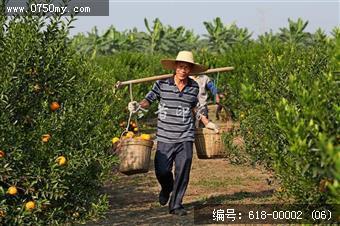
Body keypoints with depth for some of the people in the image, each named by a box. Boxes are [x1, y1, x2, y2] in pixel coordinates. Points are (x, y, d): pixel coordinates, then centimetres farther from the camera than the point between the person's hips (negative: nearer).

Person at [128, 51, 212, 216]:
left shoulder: (194, 87, 6)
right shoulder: (162, 84, -2)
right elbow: (149, 99, 2)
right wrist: (138, 106, -18)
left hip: (186, 137, 1)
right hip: (165, 137, -1)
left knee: (183, 172, -1)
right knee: (162, 171, -3)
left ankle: (176, 204, 13)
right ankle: (167, 188, 33)